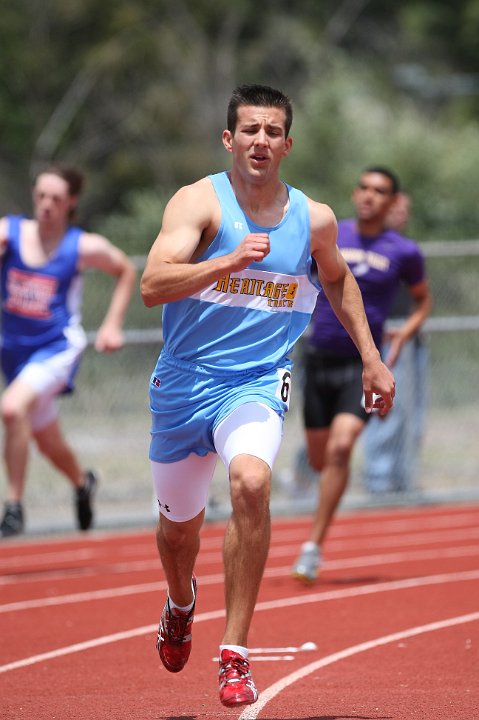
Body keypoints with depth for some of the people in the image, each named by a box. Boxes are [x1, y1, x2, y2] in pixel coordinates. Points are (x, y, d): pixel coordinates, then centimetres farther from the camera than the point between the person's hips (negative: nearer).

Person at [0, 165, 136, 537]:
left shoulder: (84, 248, -9)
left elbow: (127, 270, 9)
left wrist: (112, 325, 2)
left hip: (57, 346, -4)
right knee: (47, 440, 19)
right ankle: (83, 482, 51)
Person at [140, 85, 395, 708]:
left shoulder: (313, 218, 1)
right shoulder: (199, 202, -11)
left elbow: (337, 279, 23)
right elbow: (152, 286, -25)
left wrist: (371, 358, 20)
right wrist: (229, 262, -37)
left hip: (258, 382, 0)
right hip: (184, 383, 0)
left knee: (251, 481, -30)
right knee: (178, 525, 15)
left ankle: (235, 654, -24)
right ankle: (182, 602, 54)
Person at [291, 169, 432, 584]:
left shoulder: (404, 252, 1)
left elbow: (423, 299, 17)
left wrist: (403, 335, 0)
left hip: (362, 365, -2)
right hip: (320, 360, 2)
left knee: (340, 448, -22)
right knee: (320, 460, 10)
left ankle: (313, 547, -19)